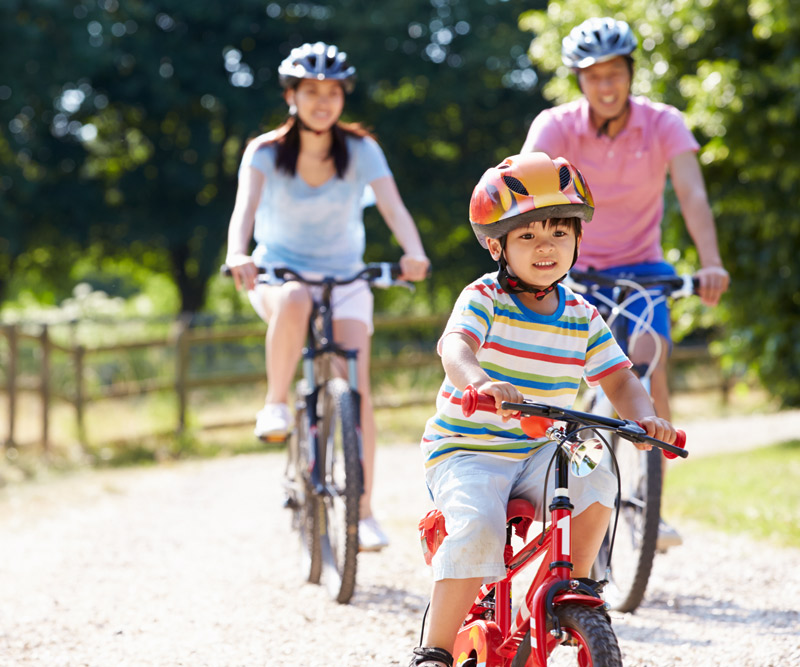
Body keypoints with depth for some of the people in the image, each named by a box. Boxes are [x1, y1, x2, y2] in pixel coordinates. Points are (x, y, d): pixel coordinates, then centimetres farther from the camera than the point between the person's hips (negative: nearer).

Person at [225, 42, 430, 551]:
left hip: (345, 279, 1)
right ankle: (276, 405, -20)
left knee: (356, 389, -15)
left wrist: (414, 253, -42)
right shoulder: (266, 152, -9)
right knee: (295, 302, -40)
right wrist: (238, 255, -47)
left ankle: (364, 514, -10)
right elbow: (245, 207, -25)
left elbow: (393, 206, -21)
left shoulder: (360, 149, -8)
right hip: (280, 272, -1)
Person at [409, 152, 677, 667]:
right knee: (478, 527, -30)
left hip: (540, 451, 4)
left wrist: (643, 415, -17)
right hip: (465, 449, -4)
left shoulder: (583, 317, 5)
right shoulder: (483, 299, -10)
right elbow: (455, 346, -29)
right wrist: (477, 380, -53)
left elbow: (618, 379, 6)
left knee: (594, 484, -24)